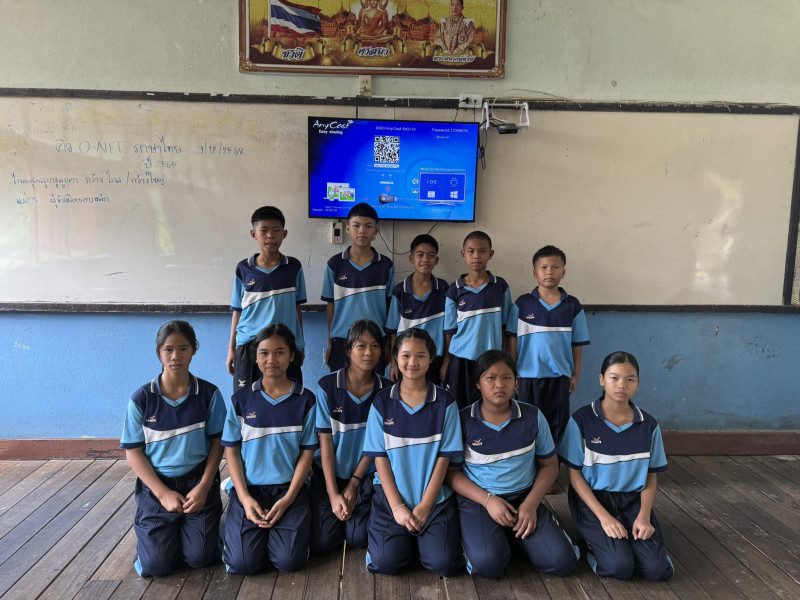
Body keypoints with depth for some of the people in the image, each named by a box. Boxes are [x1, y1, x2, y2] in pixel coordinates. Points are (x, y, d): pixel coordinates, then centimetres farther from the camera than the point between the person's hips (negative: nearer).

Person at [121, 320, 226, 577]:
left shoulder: (209, 394, -6)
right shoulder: (141, 399, -7)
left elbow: (217, 443, -2)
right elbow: (133, 452, -4)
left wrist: (203, 487, -12)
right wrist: (163, 493, -11)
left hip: (198, 481, 0)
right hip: (157, 484, 0)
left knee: (199, 557, -6)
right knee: (155, 565, -6)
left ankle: (187, 525, 27)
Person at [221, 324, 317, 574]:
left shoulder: (305, 400, -1)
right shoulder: (241, 399, 1)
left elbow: (307, 452, -1)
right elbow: (231, 451, 2)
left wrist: (288, 499, -11)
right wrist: (244, 497, -10)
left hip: (289, 487, 0)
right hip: (249, 487, 1)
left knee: (289, 560, -17)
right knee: (243, 563, -17)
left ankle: (281, 524, 15)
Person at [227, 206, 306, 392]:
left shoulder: (294, 267, 1)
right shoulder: (244, 269, 1)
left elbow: (297, 306, 9)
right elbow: (237, 310, 7)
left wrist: (300, 345, 11)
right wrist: (231, 348, 8)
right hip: (249, 345, 0)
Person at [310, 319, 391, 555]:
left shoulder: (385, 390, -6)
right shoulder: (327, 386, -10)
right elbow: (325, 442, -10)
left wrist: (353, 485, -7)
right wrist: (333, 494, -13)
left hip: (365, 474, 1)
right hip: (329, 472, 0)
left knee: (359, 539, -14)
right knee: (321, 542, -12)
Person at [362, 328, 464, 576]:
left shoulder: (445, 402, -2)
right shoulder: (382, 402, -1)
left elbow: (444, 458, -3)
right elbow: (380, 459, -2)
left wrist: (424, 506, -10)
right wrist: (397, 507, -10)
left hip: (435, 497, 0)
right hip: (392, 495, 1)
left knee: (443, 563, -16)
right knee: (385, 562, -16)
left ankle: (423, 535, 17)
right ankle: (407, 536, 17)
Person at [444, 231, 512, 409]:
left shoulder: (500, 286, 1)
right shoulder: (455, 291, -1)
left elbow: (505, 325, 5)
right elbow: (450, 330, 4)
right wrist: (447, 362, 6)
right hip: (461, 359, 0)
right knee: (461, 409, 6)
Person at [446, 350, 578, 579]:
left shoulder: (533, 417, -3)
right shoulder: (463, 420, -9)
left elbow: (549, 465, 6)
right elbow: (451, 471, -4)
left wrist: (531, 504, -9)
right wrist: (488, 500, -16)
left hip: (524, 496, 3)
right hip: (477, 499, -2)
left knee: (563, 562, -15)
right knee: (488, 564, -28)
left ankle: (518, 532, 14)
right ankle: (473, 535, 8)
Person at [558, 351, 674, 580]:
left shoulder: (648, 425, 0)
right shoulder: (581, 420, -11)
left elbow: (651, 476, 6)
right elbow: (575, 474, -7)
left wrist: (644, 516, -9)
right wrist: (604, 516, -16)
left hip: (632, 499, 3)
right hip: (592, 498, -3)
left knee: (658, 569, -16)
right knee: (619, 566, -23)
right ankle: (597, 539, 8)